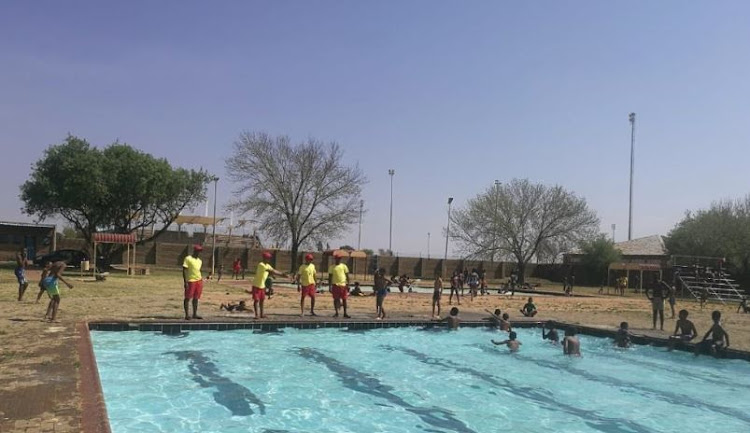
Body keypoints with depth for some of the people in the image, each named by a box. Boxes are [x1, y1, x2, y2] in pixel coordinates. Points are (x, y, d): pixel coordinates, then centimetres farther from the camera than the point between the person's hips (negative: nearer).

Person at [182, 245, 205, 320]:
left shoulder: (200, 261, 15)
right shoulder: (188, 259, -6)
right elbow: (184, 270, -10)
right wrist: (185, 282, -16)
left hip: (199, 281, 7)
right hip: (191, 281, -7)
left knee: (196, 298, 9)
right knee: (187, 298, -2)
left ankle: (195, 314, 15)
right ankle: (187, 315, 1)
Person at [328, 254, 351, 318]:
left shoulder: (344, 266, 7)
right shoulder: (332, 267, 4)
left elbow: (347, 276, 8)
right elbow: (330, 277, 4)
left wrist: (348, 284, 2)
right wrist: (330, 286, -2)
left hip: (343, 285, 1)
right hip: (335, 285, -1)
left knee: (344, 299, 3)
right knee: (336, 299, 3)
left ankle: (345, 313, 9)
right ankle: (336, 313, 13)